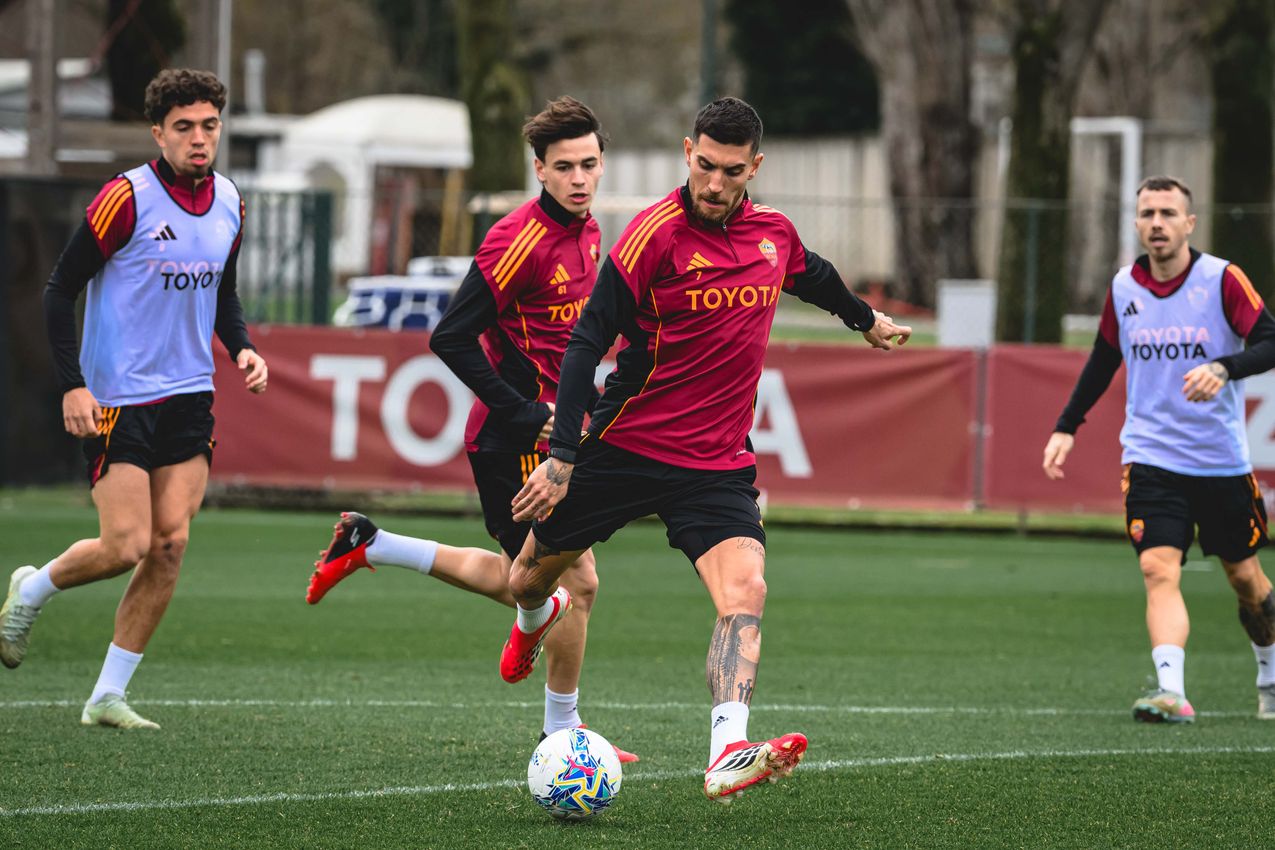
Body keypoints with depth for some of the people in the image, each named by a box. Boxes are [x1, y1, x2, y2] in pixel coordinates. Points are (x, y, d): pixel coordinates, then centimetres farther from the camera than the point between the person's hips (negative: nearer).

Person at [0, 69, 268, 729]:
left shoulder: (229, 202, 7)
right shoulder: (126, 198, -13)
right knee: (127, 546, -11)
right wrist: (72, 384, -16)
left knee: (170, 544, -4)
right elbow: (60, 289, -9)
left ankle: (108, 696, 4)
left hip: (189, 398, 6)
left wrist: (241, 347, 3)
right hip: (117, 401, -6)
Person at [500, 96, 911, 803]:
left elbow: (815, 277, 27)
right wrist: (562, 455, -21)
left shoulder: (774, 232, 1)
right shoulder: (655, 233, -15)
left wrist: (867, 320, 45)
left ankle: (728, 757, -33)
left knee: (744, 592, -22)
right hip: (624, 447, -2)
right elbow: (588, 341, -15)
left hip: (719, 465, 2)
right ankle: (538, 617, 54)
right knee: (529, 581, 15)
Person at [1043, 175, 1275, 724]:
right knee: (1159, 568, -19)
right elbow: (1104, 360, 18)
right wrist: (1066, 427, 14)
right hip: (1151, 460, 1)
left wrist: (1224, 368, -34)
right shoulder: (1123, 288, 3)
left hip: (1222, 461, -1)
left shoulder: (1222, 280, -9)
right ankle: (1172, 692, -31)